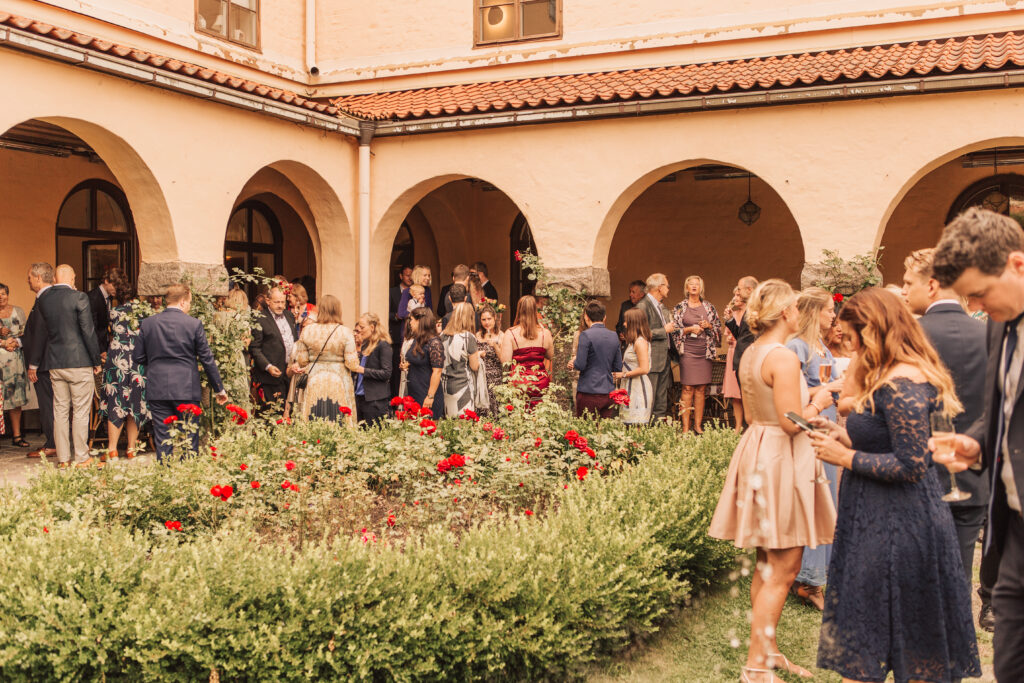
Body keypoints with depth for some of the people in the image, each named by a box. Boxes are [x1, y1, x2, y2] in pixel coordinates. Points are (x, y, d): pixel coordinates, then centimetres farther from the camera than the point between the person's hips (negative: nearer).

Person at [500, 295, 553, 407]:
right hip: (540, 382, 2)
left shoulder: (510, 333, -7)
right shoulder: (545, 333, 0)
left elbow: (505, 361, -10)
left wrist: (501, 343, 8)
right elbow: (550, 356, 16)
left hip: (519, 383, -2)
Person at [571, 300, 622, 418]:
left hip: (589, 393, -5)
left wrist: (574, 363, 7)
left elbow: (580, 365, -14)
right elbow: (618, 368, 10)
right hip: (609, 392, 5)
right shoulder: (614, 336, 7)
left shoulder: (586, 335, -11)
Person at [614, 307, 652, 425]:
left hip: (639, 389, -10)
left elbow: (644, 369, -21)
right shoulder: (633, 341, 17)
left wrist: (623, 374, -14)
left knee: (637, 428, -8)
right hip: (632, 388, 10)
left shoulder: (640, 342, -14)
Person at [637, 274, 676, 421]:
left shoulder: (661, 307, 19)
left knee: (662, 401, 11)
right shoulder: (643, 306, -11)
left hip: (664, 359, 9)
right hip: (651, 361, -9)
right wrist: (665, 330, -12)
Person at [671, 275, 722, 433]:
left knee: (701, 389, 3)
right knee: (688, 389, -6)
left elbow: (718, 327, 13)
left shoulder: (709, 307, 10)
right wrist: (690, 329, -11)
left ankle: (698, 425, 10)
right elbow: (674, 329, 1)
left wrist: (708, 326, -6)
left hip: (705, 351, 3)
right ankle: (685, 427, -4)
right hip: (687, 351, -3)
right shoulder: (680, 307, 4)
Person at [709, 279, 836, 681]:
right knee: (783, 570, -2)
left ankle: (769, 650, 27)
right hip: (781, 457, -10)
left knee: (769, 565, 17)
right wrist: (817, 404, -4)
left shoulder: (751, 354, 9)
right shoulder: (783, 357, -19)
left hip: (759, 449, 10)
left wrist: (804, 398, 17)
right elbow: (791, 422, -22)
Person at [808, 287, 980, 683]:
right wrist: (847, 437, 8)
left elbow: (911, 465, -24)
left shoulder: (901, 384, -21)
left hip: (895, 528, -10)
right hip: (884, 520, 10)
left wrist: (845, 457, -16)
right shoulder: (893, 377, 11)